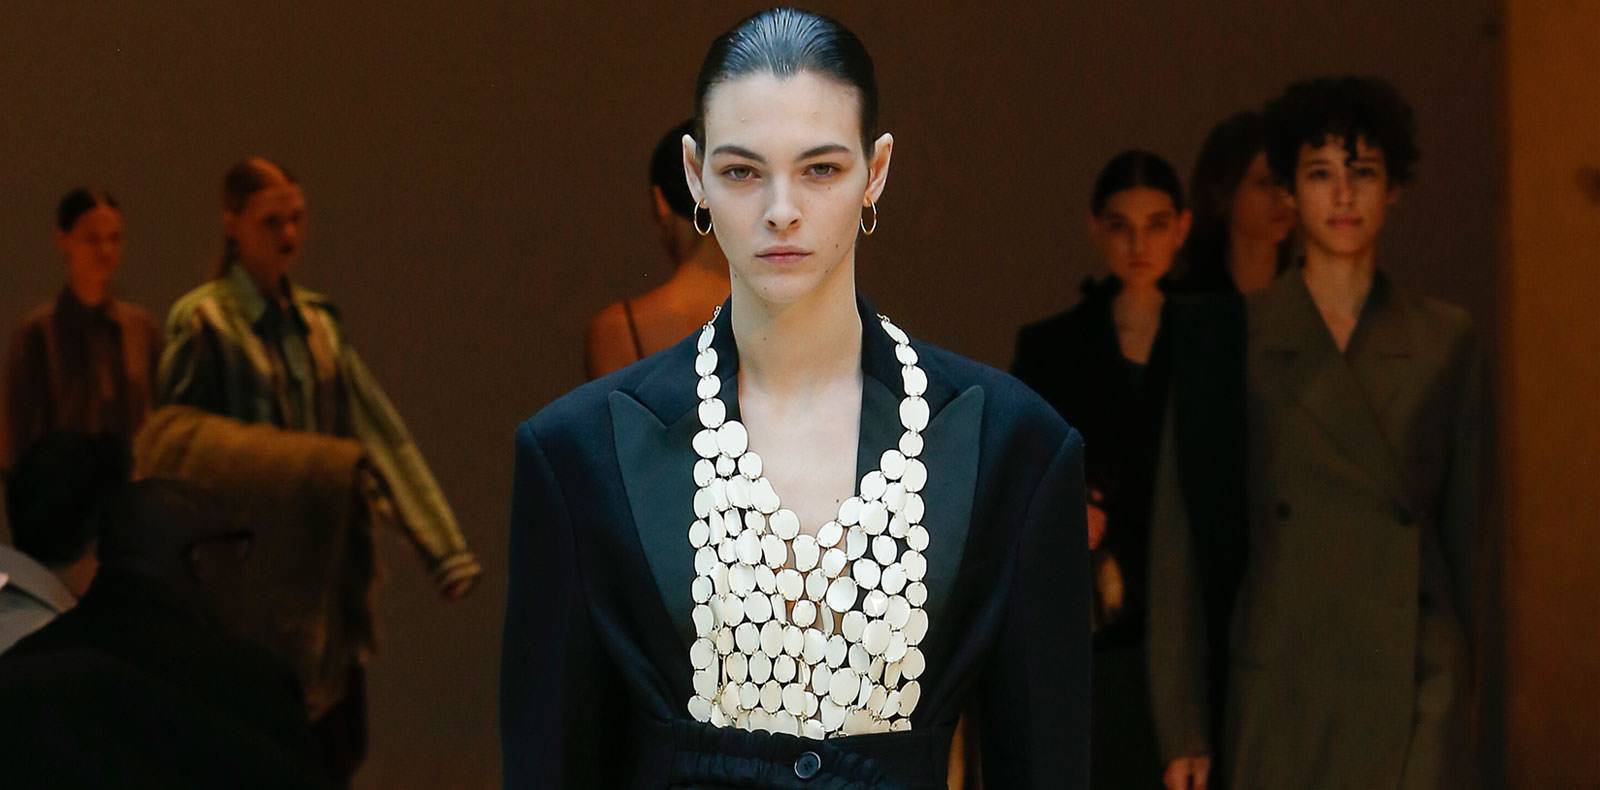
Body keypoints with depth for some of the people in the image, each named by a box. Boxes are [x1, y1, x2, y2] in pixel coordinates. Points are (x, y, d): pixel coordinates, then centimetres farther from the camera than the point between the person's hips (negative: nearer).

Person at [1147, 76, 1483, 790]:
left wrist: (1479, 696, 7)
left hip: (1417, 701, 1)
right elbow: (1178, 541, 3)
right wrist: (1184, 729, -2)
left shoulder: (1445, 341, 9)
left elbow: (1467, 525, 11)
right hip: (1279, 698, -1)